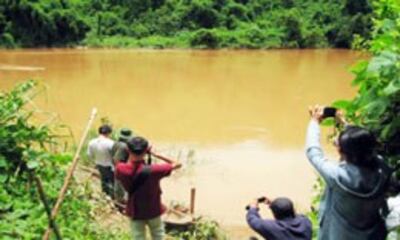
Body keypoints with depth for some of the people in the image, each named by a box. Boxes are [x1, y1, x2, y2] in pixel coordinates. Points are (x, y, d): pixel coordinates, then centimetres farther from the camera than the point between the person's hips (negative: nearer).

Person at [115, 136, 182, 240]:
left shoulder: (121, 169, -22)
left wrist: (131, 156, -6)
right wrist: (155, 154, -18)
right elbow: (177, 164, -17)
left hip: (135, 212, 2)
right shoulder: (153, 170, -29)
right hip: (153, 211, -2)